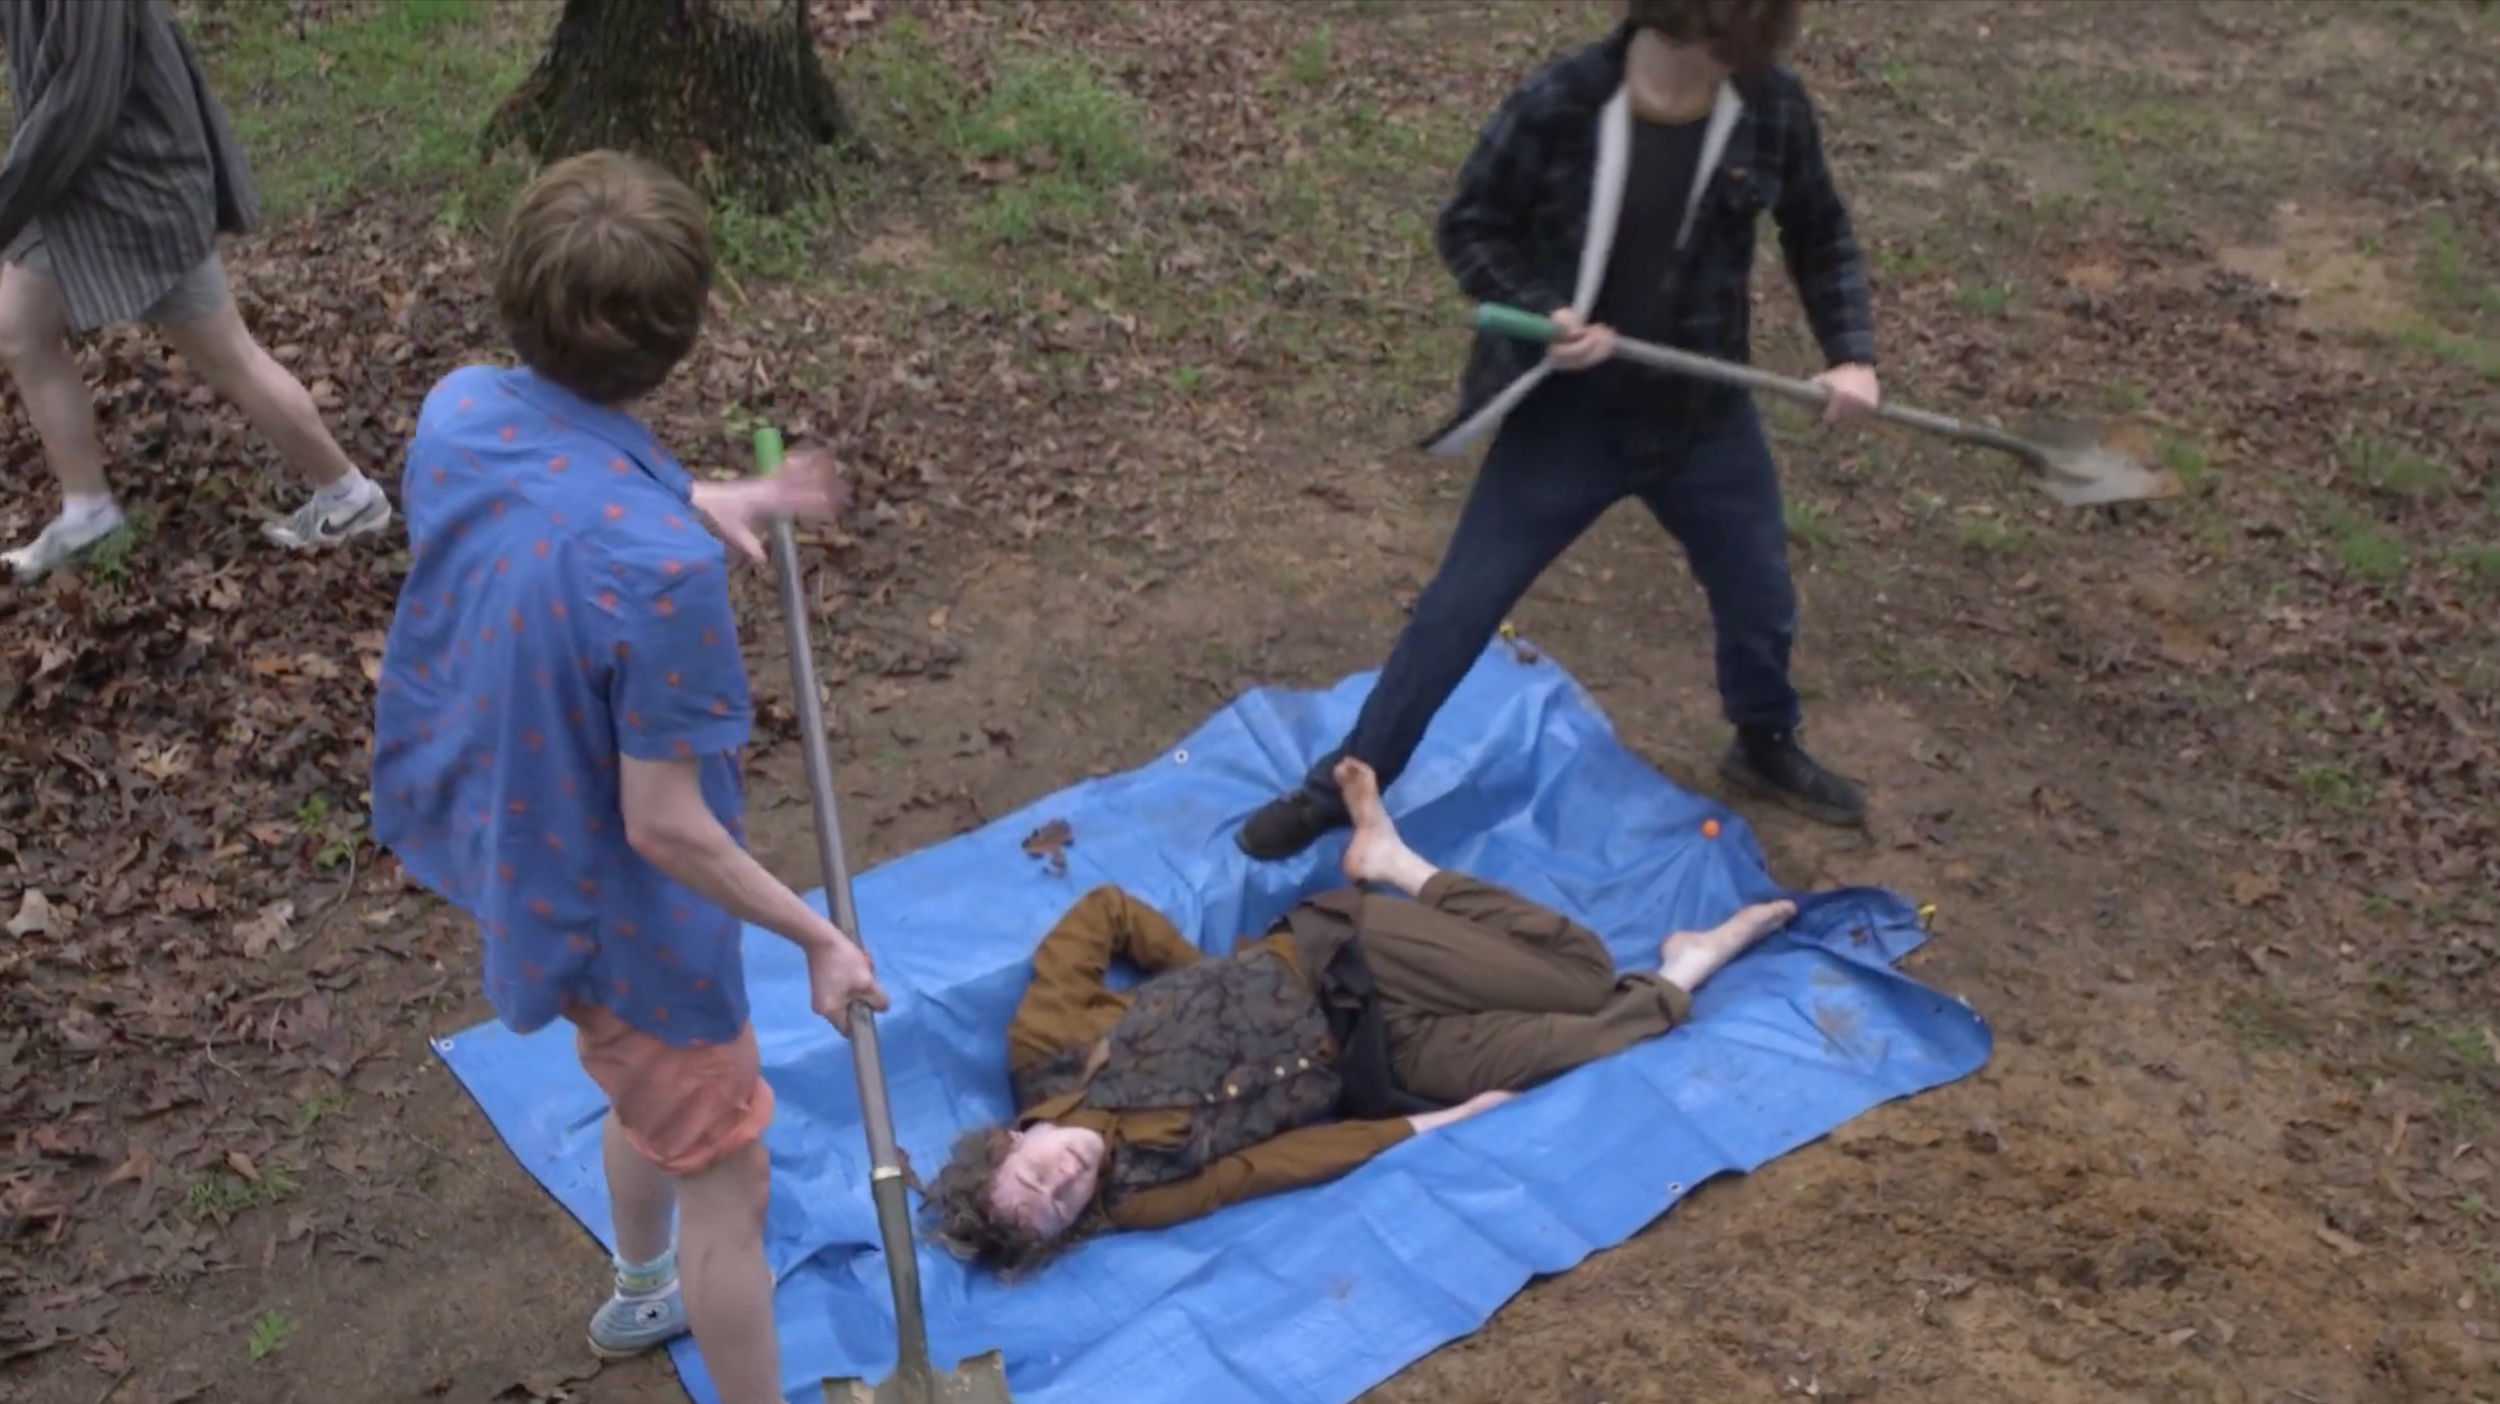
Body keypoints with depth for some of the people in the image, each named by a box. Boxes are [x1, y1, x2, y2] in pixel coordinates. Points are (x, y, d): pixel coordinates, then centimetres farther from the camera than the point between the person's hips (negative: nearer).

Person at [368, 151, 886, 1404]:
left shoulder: (458, 412, -15)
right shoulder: (660, 565, -38)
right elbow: (664, 828, -28)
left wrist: (701, 497, 1)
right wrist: (819, 940, -15)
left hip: (488, 830, 9)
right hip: (606, 909, -9)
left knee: (654, 1091, 34)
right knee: (727, 1179, 13)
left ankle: (644, 1288, 60)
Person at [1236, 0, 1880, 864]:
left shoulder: (1772, 107, -11)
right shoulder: (1559, 106, -21)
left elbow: (1820, 235, 5)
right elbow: (1469, 228, -8)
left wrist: (1850, 353, -6)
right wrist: (1539, 313, -24)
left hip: (1705, 418, 3)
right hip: (1567, 418, -3)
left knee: (1761, 601, 19)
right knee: (1457, 611, 1)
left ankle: (1765, 750, 50)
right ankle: (1339, 790, 16)